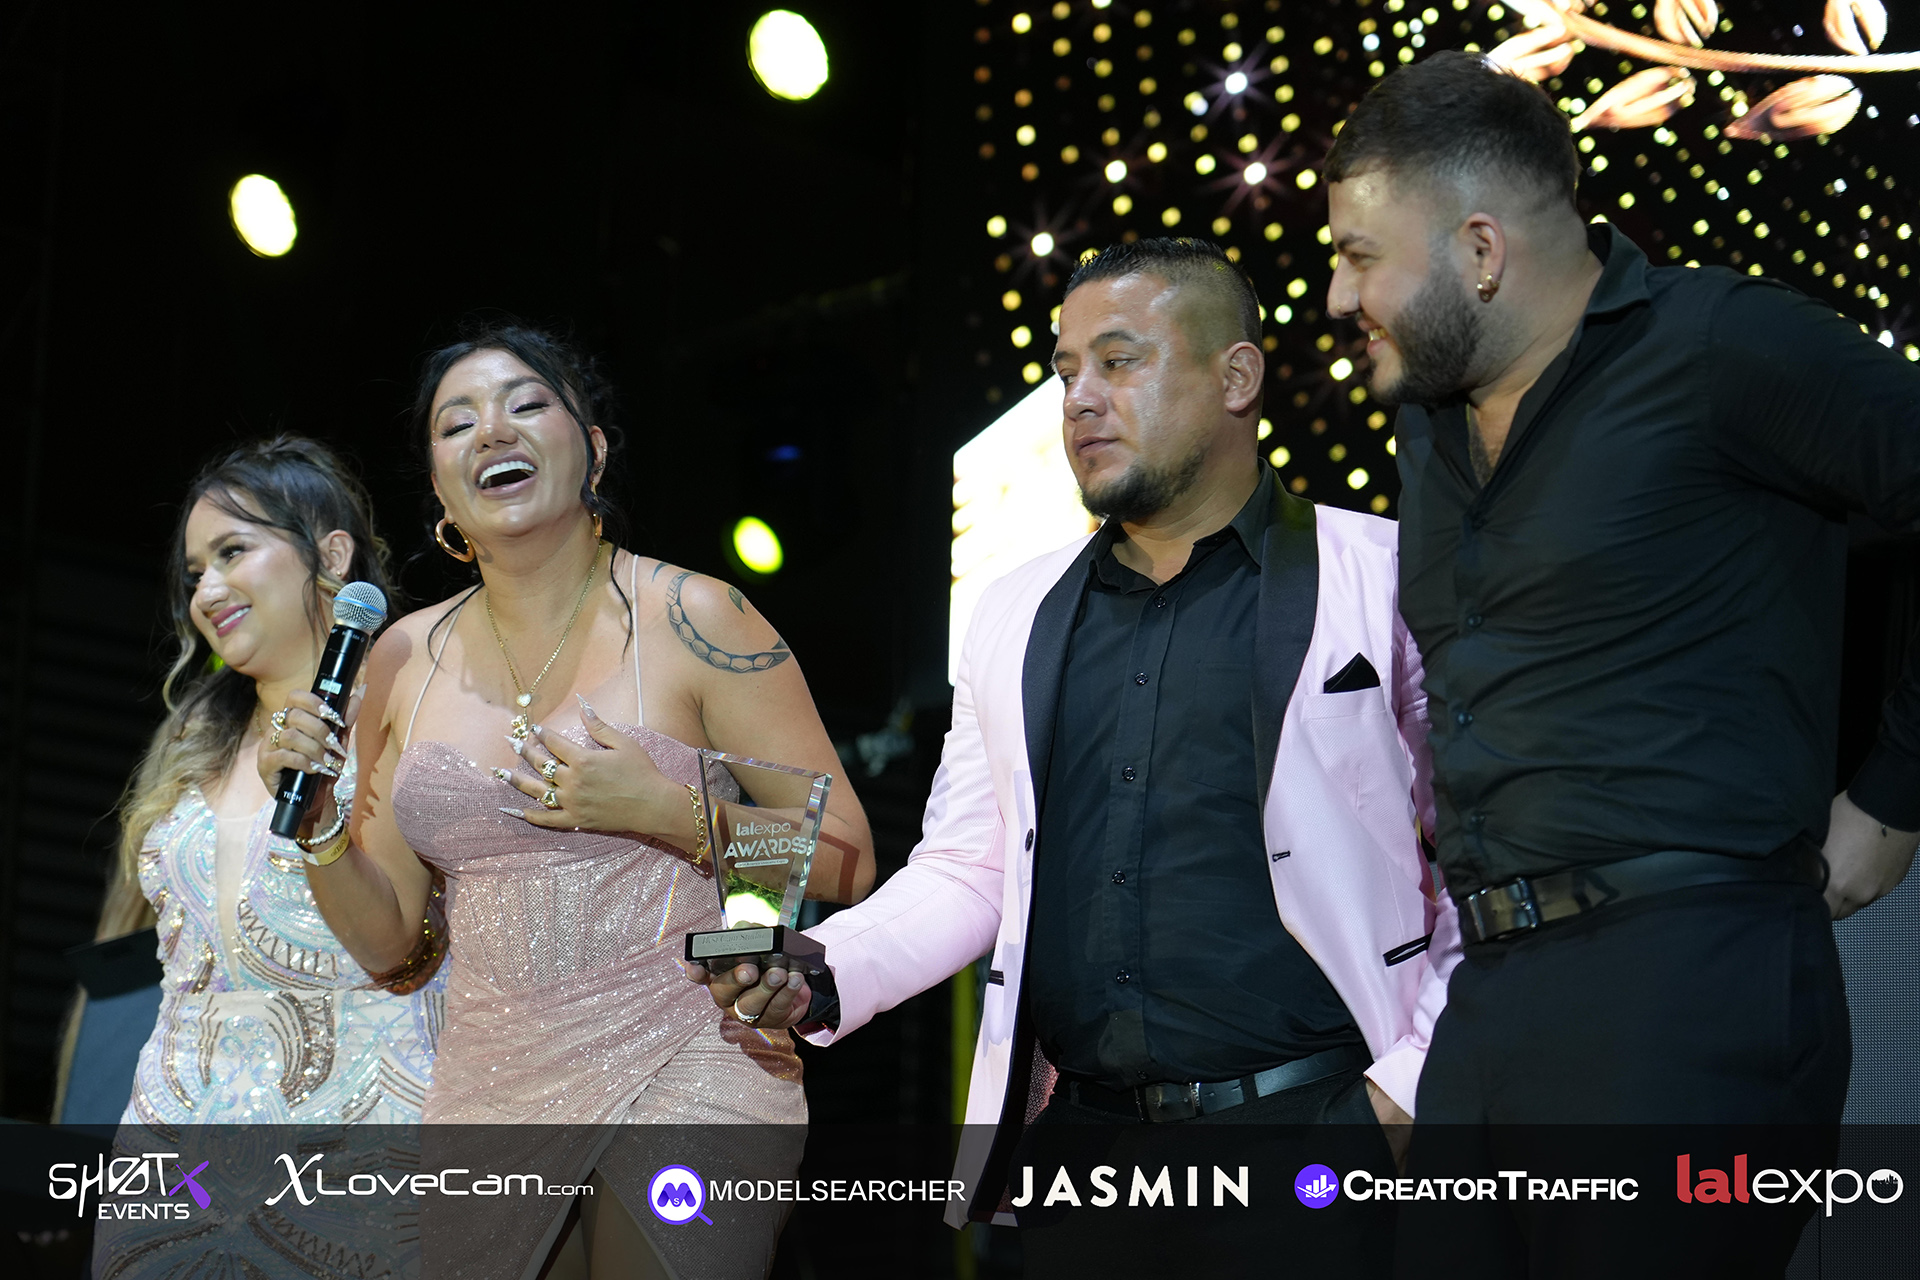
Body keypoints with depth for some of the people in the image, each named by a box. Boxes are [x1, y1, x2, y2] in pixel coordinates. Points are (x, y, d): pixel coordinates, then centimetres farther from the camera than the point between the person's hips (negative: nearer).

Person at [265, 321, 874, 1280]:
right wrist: (316, 824, -5)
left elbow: (845, 863, -6)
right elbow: (386, 934, 13)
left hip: (683, 1076, -4)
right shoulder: (405, 660, 8)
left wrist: (663, 811, -17)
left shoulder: (693, 620, -5)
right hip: (487, 1088, 4)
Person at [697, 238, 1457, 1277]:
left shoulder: (1382, 580, -1)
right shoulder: (1015, 617, 16)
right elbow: (966, 868, 18)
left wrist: (1421, 1078, -9)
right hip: (1080, 1141, 5)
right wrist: (825, 976, 0)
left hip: (1316, 1124, -4)